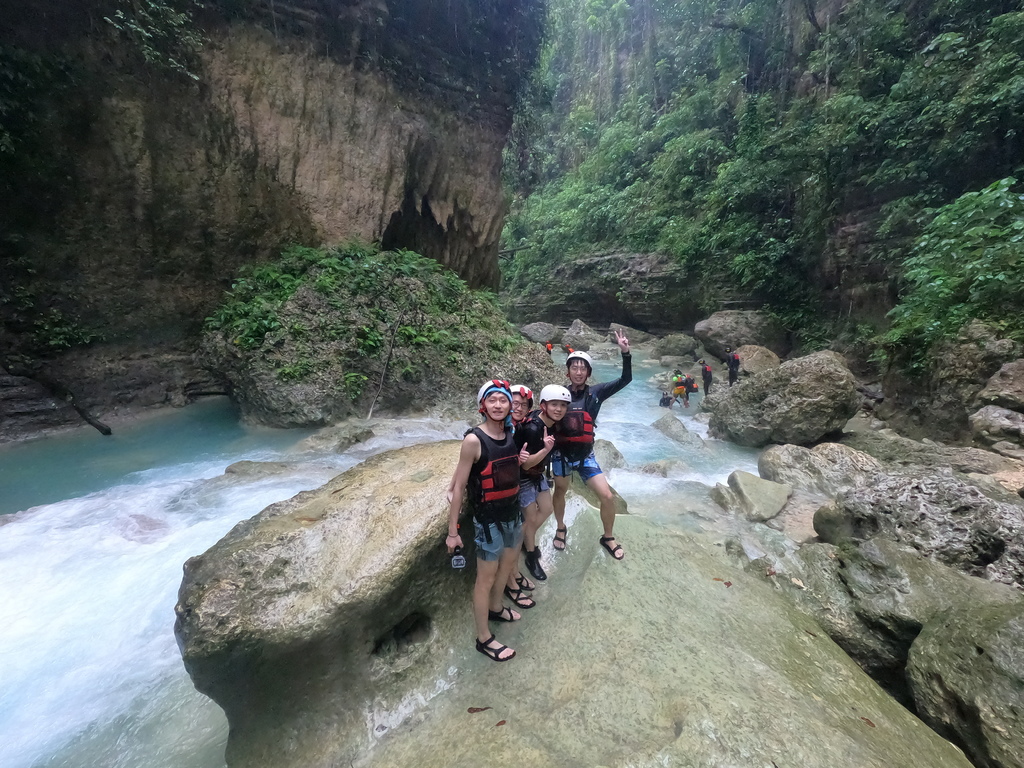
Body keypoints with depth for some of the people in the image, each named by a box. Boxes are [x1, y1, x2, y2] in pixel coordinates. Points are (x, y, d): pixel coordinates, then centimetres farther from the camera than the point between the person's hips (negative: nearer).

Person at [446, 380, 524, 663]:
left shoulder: (510, 434, -2)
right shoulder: (474, 440, -22)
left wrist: (523, 460, -4)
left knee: (508, 563, 26)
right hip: (488, 520, -7)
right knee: (486, 578, 9)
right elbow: (458, 486, -17)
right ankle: (484, 639, 31)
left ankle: (496, 608, 53)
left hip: (513, 513, 7)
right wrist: (452, 530, -14)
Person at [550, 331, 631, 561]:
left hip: (585, 456, 1)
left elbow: (625, 379, -13)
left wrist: (625, 352, -26)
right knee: (560, 492, 19)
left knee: (607, 496, -4)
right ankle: (561, 529, 47)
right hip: (561, 454, 0)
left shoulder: (596, 392, -7)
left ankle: (608, 538, 22)